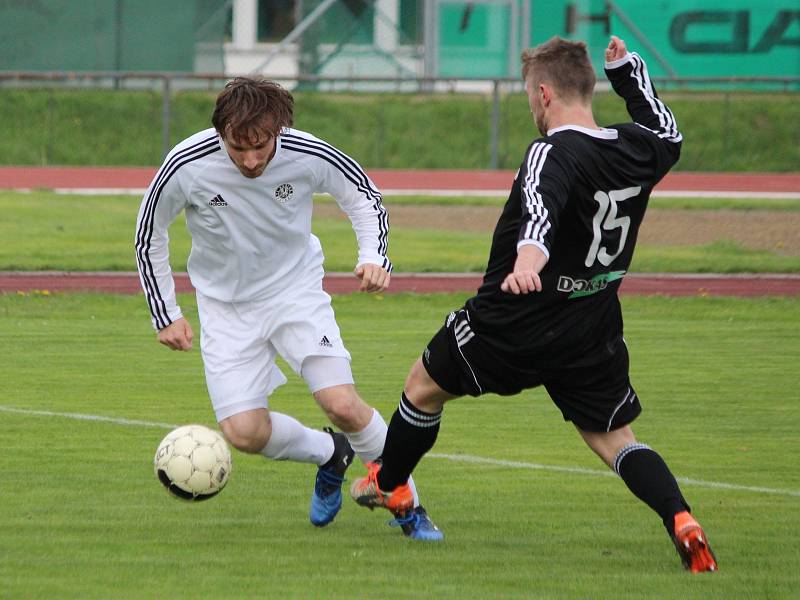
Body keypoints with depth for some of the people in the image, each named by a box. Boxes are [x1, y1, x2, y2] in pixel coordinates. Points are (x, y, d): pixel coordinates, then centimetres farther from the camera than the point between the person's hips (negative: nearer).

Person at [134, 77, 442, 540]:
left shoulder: (308, 155, -22)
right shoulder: (186, 167, -24)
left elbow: (364, 195, 0)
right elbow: (149, 235, -4)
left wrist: (374, 257, -16)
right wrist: (166, 315, -2)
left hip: (296, 291, -1)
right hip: (226, 305, 1)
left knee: (343, 405, -17)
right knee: (244, 432, -12)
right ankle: (331, 454, 21)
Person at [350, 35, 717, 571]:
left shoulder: (554, 153, -21)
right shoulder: (637, 150, 1)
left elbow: (541, 209, -43)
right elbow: (667, 135, 27)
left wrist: (530, 254, -62)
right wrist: (628, 70, 34)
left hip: (511, 326, -5)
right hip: (592, 338, 5)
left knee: (424, 385, 20)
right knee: (615, 440, 12)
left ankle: (388, 484, 39)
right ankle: (681, 520, -14)